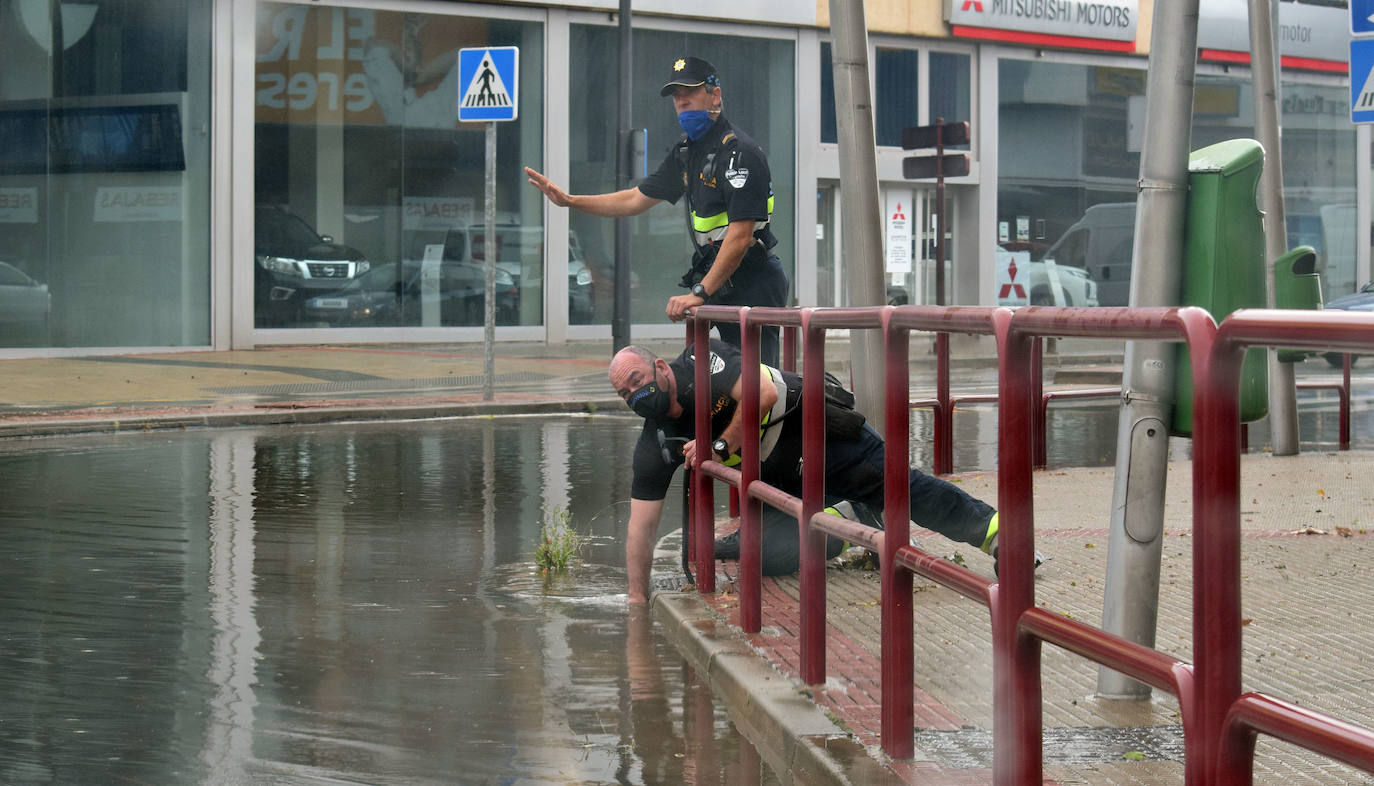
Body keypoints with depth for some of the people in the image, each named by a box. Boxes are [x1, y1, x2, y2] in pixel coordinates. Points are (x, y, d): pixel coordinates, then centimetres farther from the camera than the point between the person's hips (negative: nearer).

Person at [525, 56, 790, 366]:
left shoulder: (738, 151, -15)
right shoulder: (686, 151, 14)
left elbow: (740, 236, -21)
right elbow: (637, 199, 23)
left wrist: (700, 293, -24)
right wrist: (568, 200, 16)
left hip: (752, 284, -9)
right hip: (719, 280, 9)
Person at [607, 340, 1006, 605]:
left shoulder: (701, 361, -22)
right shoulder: (654, 447, -9)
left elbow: (763, 393, -33)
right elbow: (641, 526, -9)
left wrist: (721, 445, -27)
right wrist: (638, 600, -13)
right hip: (780, 481, 6)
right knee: (775, 554, -13)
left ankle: (992, 529, -4)